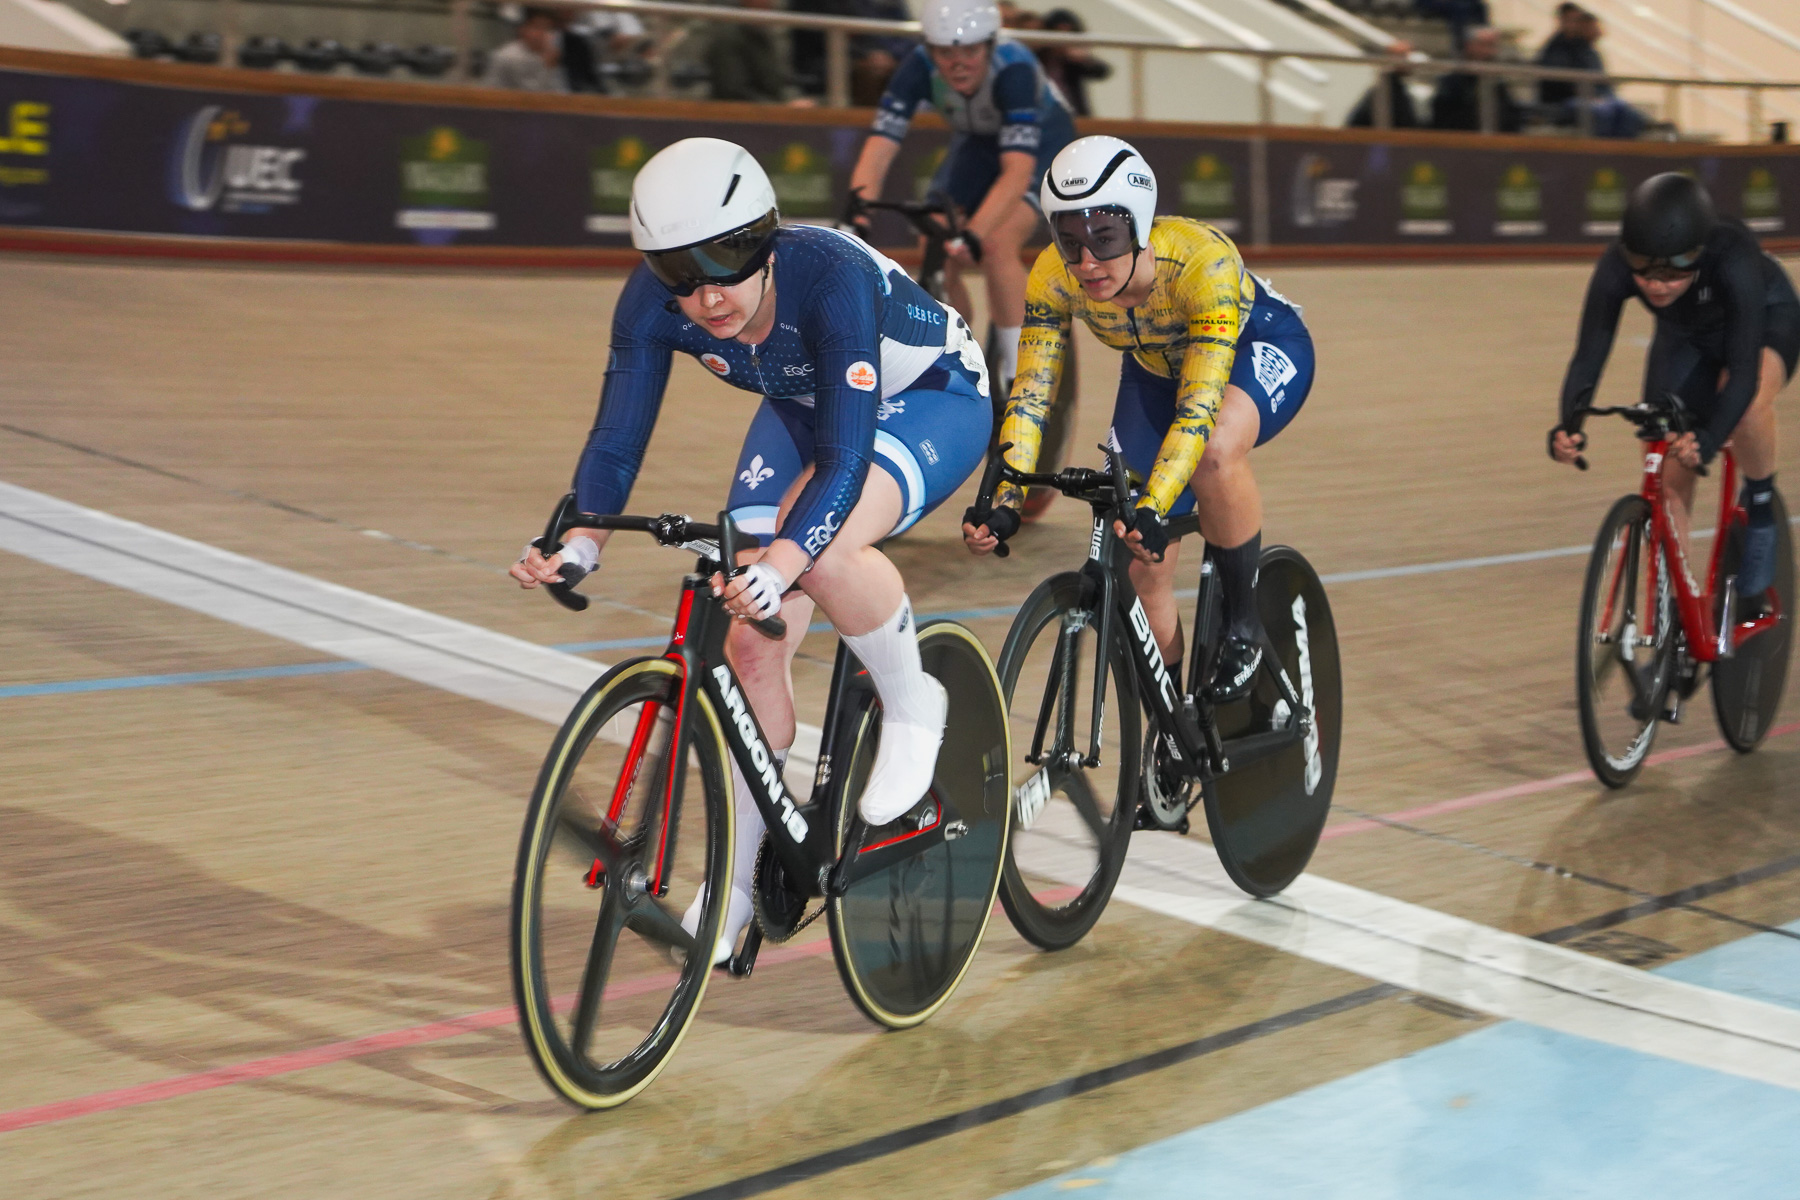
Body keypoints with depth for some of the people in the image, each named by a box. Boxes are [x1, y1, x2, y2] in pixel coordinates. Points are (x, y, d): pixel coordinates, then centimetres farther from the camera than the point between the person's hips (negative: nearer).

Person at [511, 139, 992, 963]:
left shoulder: (831, 276, -39)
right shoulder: (653, 302, -25)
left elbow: (846, 455, -44)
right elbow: (617, 438, -23)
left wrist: (780, 563, -58)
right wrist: (578, 543, -41)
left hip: (931, 399, -5)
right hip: (802, 408, 6)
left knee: (823, 551, -37)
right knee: (751, 644, -4)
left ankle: (912, 704, -8)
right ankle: (738, 876, 13)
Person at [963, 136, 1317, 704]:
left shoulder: (1202, 262, -40)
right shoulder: (1055, 275, -28)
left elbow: (1198, 408, -45)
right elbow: (1029, 396, -25)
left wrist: (1153, 509, -56)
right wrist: (1004, 501, -39)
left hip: (1261, 349, -4)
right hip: (1156, 368, 5)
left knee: (1214, 453, -39)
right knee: (1143, 568, -4)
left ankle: (1243, 623, -15)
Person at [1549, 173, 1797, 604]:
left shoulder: (1734, 261, -42)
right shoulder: (1616, 269, -33)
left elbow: (1743, 368, -44)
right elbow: (1589, 355, -32)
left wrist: (1708, 439, -59)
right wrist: (1569, 425, -50)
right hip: (1685, 338, 4)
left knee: (1747, 398, -37)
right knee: (1667, 474, -8)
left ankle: (1761, 511, -10)